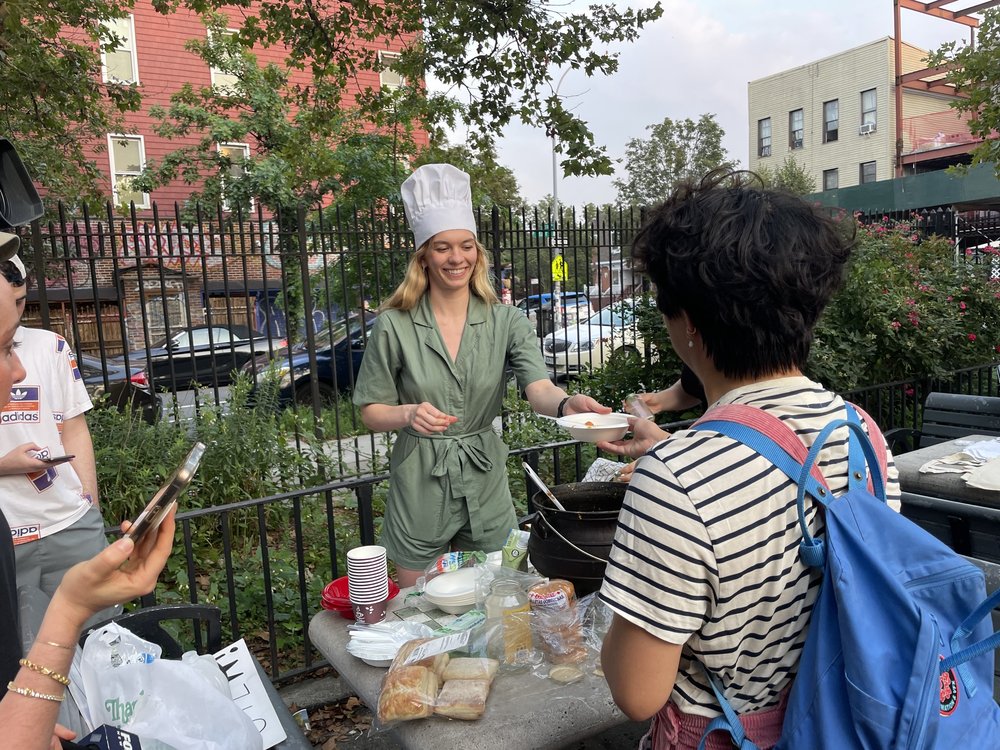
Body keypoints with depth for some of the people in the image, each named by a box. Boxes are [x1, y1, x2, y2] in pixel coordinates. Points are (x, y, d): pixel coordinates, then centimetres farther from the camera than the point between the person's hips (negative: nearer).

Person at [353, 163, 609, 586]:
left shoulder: (506, 322, -5)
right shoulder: (394, 326, -9)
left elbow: (538, 387, -19)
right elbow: (371, 412, -3)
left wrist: (566, 403, -41)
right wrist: (409, 414, -25)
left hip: (485, 487, 2)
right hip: (419, 489, -1)